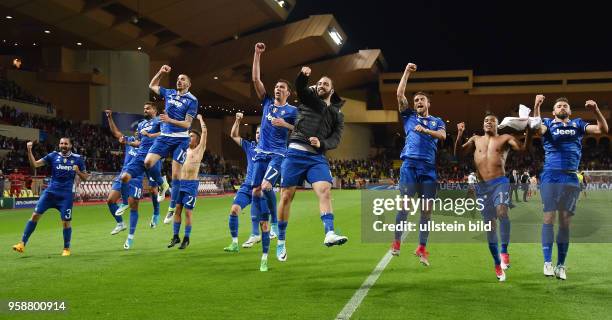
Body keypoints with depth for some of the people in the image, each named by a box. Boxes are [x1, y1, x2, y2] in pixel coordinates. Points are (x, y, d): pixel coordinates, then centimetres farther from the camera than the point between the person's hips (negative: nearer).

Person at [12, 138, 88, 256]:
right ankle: (22, 243, 4)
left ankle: (66, 248, 19)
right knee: (35, 215, -5)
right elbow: (35, 164, -3)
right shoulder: (53, 156, 4)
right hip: (50, 192, 1)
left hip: (66, 195, -1)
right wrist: (29, 151, -15)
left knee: (66, 222, -1)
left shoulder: (77, 159, 4)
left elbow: (85, 178, 8)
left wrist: (78, 171, -12)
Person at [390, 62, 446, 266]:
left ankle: (422, 248, 5)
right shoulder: (409, 116, 20)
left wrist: (425, 130, -14)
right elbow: (400, 94, 10)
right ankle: (396, 243, -5)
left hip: (429, 168, 1)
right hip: (410, 164, -1)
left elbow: (443, 136, 0)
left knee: (427, 209, -1)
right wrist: (407, 72, 13)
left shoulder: (437, 121, 21)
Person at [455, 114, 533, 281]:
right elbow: (458, 153, 9)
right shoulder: (476, 139, 16)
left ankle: (504, 251, -21)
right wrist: (460, 134, -5)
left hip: (500, 182, -2)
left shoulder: (505, 138, 9)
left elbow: (524, 148, -3)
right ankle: (497, 263, 12)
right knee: (490, 224, 4)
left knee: (502, 212, -30)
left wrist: (529, 130, -17)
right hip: (482, 186, 2)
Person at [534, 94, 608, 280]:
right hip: (551, 177, -2)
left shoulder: (578, 124, 17)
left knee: (565, 222, 4)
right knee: (549, 218, -7)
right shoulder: (548, 123, 11)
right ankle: (547, 262, -2)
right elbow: (538, 129, -13)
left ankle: (561, 265, 9)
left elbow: (603, 130, 6)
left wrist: (596, 110, -8)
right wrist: (536, 107, -24)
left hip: (571, 179, 2)